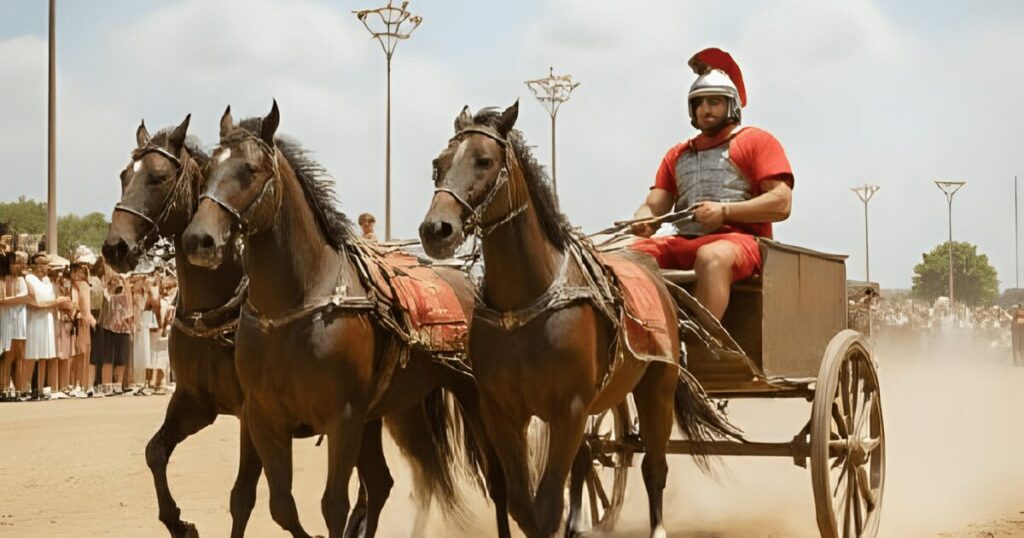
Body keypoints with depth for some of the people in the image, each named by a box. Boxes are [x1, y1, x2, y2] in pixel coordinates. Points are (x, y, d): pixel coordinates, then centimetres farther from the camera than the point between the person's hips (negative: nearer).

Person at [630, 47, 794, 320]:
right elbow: (654, 205, 19)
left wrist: (724, 211, -14)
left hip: (739, 239, -5)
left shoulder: (758, 141, 11)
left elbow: (781, 203, -2)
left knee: (712, 257, -40)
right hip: (683, 243, 6)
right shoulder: (677, 154, 27)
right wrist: (643, 221, -8)